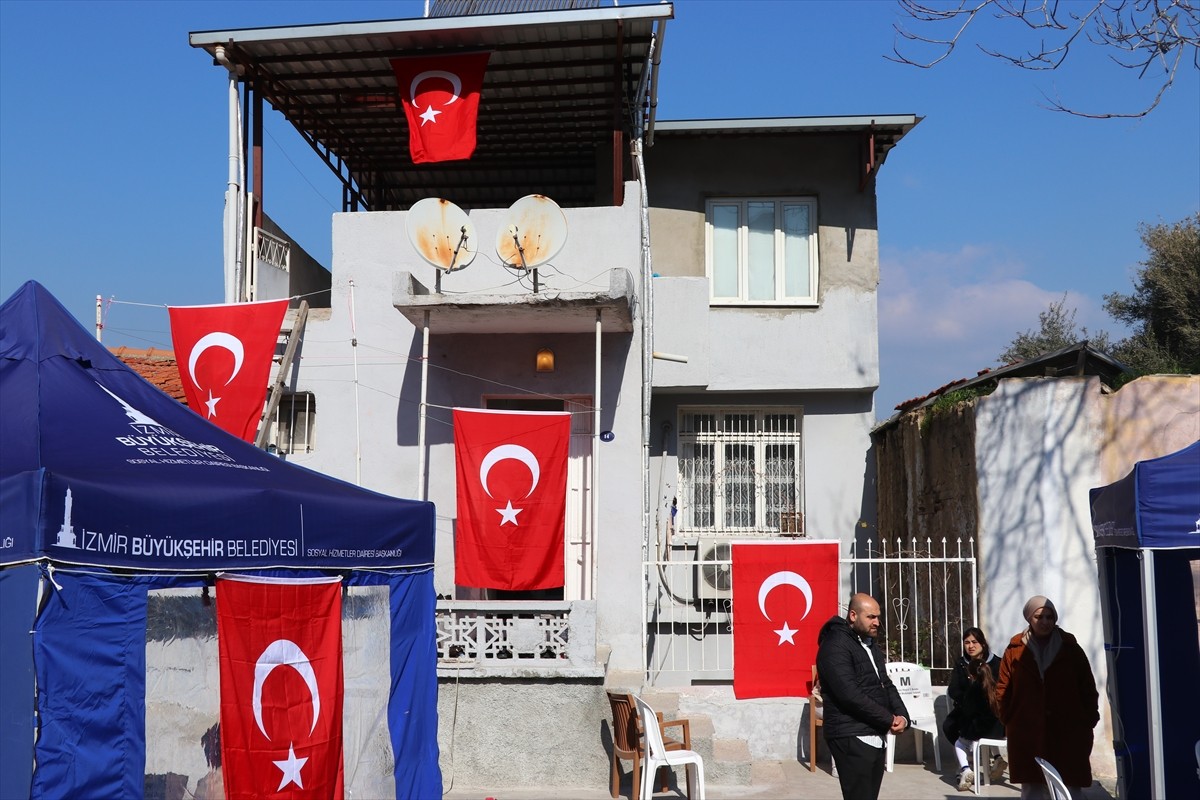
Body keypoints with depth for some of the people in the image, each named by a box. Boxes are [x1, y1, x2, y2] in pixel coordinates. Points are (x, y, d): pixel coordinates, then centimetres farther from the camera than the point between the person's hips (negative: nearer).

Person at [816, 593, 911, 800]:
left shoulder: (871, 645, 17)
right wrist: (889, 719, -13)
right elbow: (850, 695, -20)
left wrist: (902, 715, -2)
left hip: (875, 736, 9)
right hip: (852, 738, -9)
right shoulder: (835, 646, -13)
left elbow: (887, 685, 17)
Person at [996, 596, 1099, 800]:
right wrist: (1009, 719, -1)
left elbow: (1088, 688, 5)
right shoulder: (1015, 650, 3)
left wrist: (1089, 720, -1)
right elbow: (1003, 689, 6)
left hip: (1068, 732, 0)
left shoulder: (1070, 648, 4)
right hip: (1026, 732, 0)